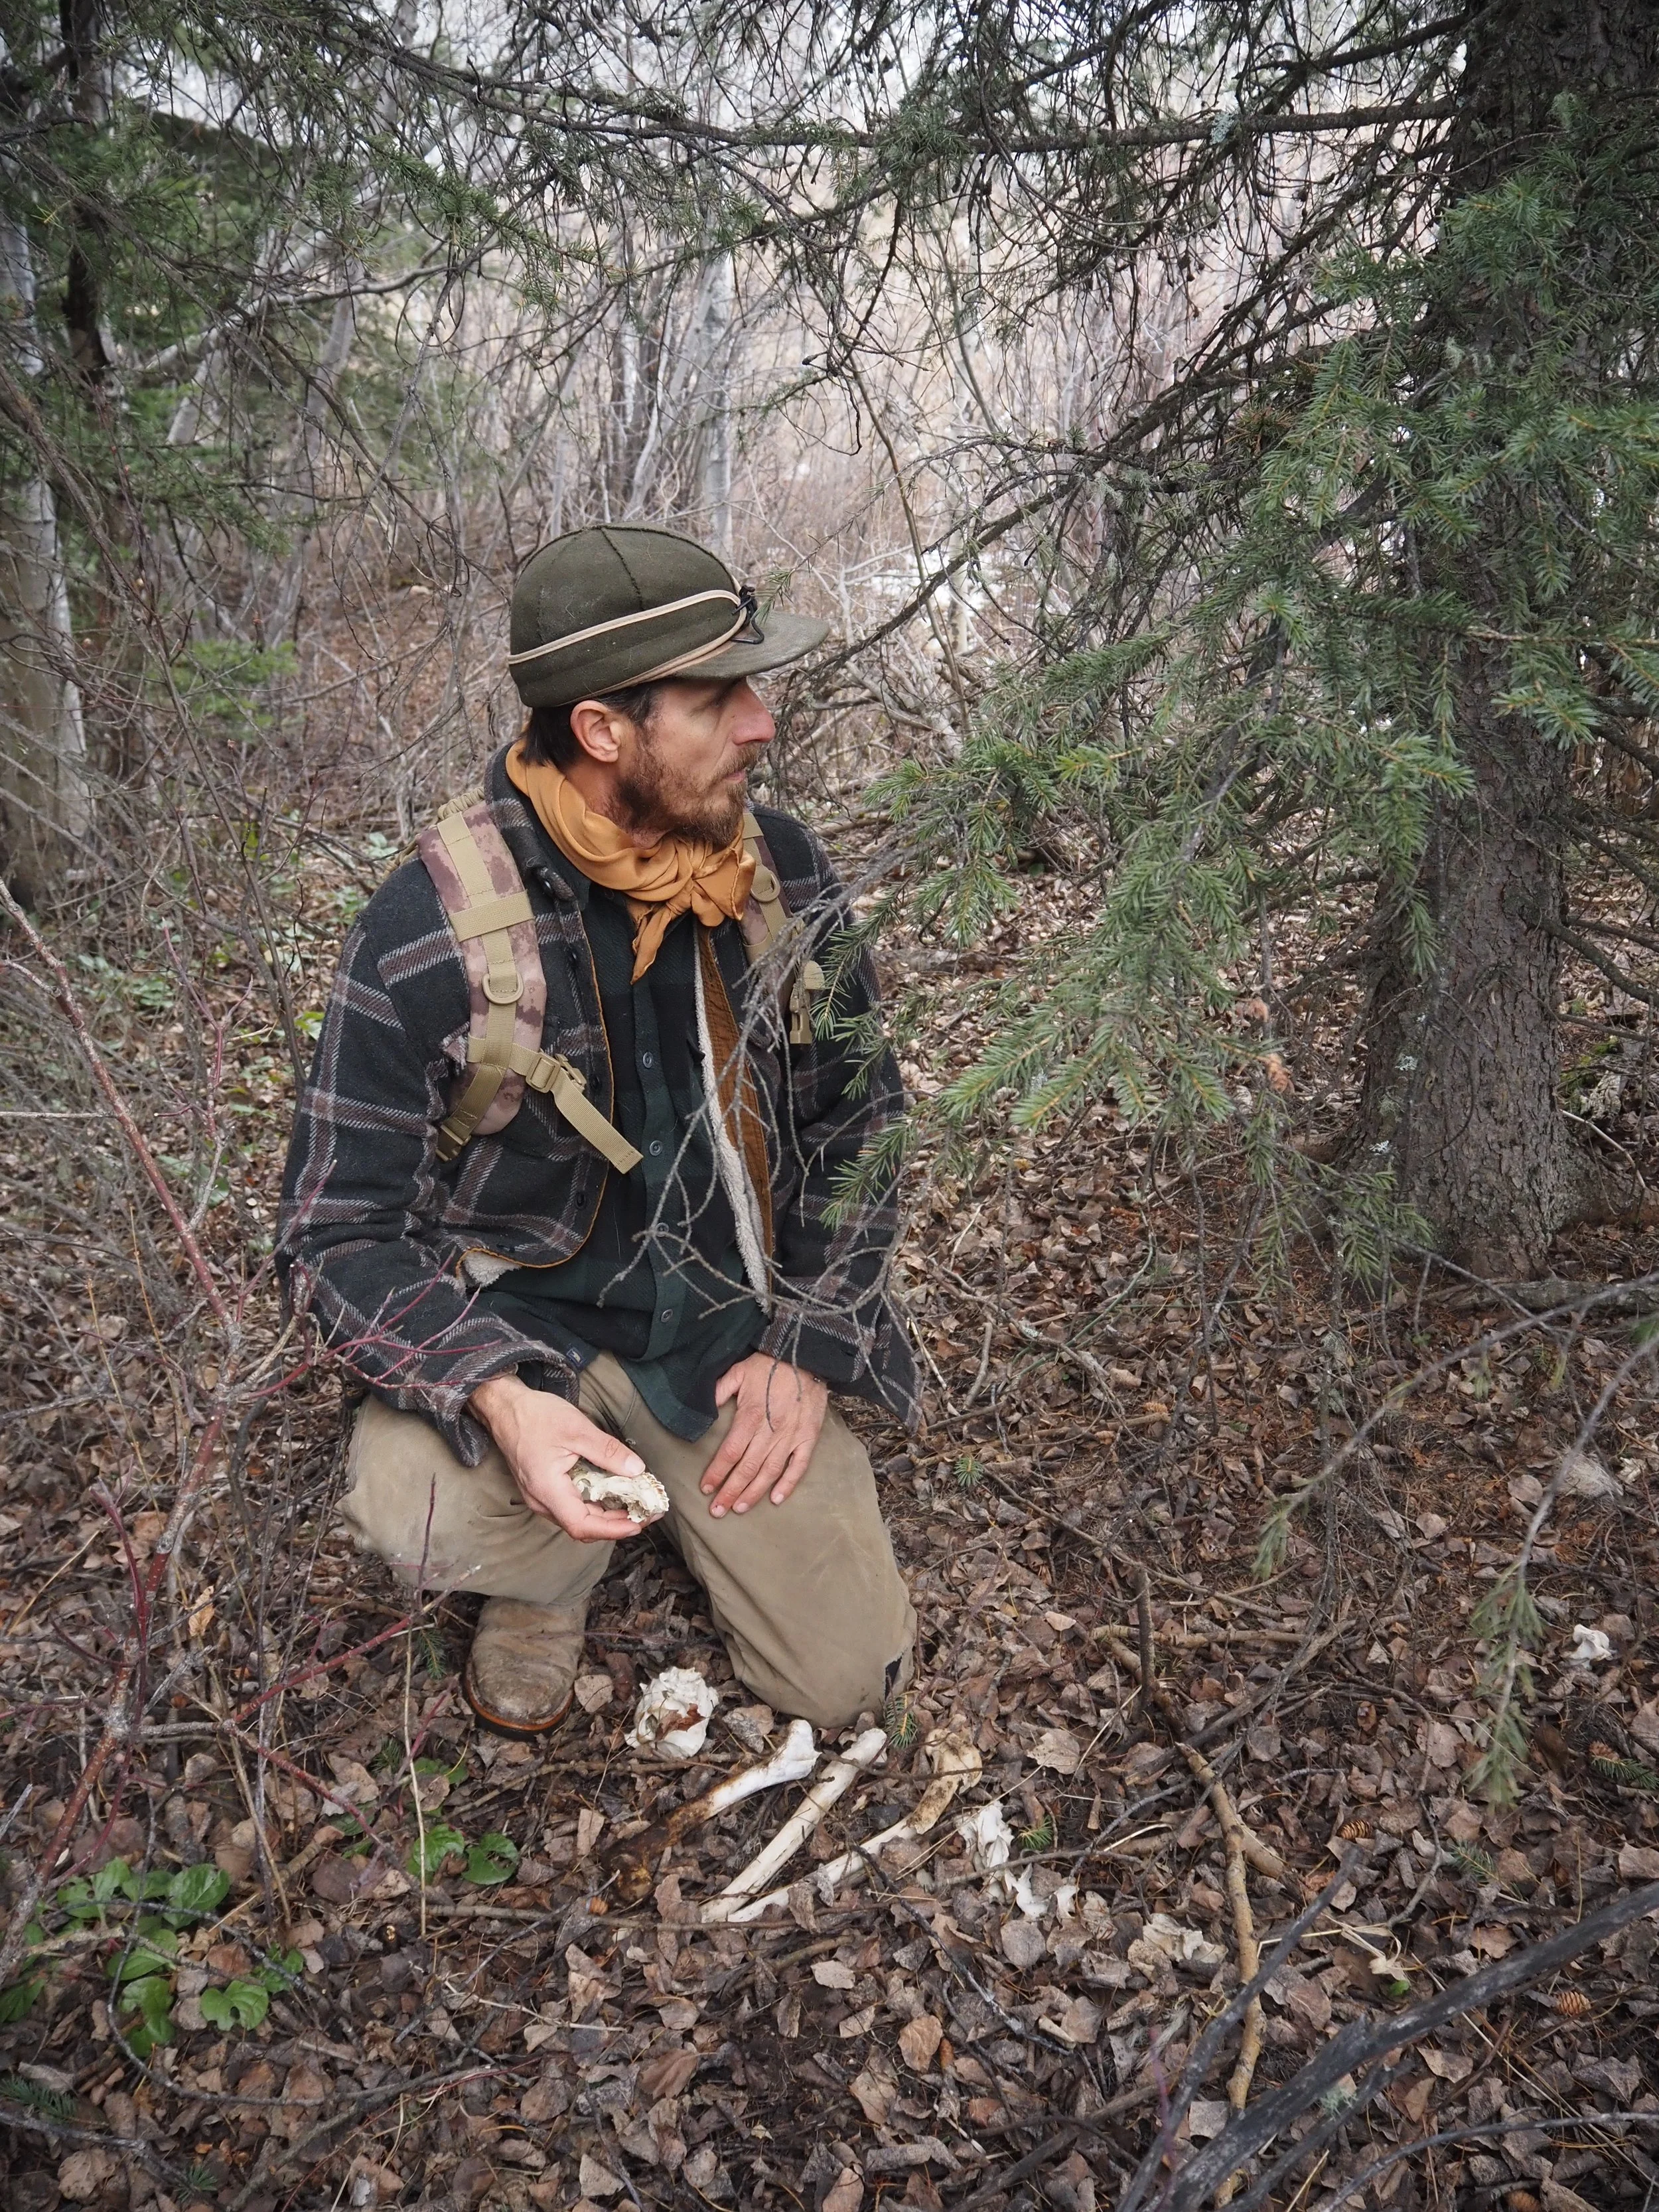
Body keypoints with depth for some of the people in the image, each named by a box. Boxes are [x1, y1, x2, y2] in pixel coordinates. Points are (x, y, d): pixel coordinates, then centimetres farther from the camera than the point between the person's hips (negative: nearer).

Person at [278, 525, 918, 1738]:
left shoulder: (783, 869, -8)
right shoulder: (427, 930, -20)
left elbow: (857, 1115, 3)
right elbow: (340, 1229, -15)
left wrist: (805, 1343, -7)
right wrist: (501, 1398, -32)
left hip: (733, 1322, 3)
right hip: (523, 1326, -3)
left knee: (848, 1676, 0)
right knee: (418, 1511, -35)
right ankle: (553, 1571, 4)